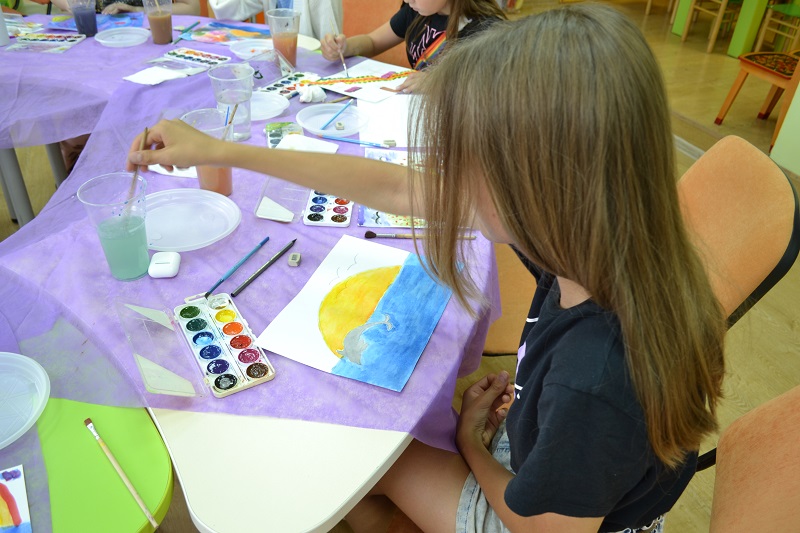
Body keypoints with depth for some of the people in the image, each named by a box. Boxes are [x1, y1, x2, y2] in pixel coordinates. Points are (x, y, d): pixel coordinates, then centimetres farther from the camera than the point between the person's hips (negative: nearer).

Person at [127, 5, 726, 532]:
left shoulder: (592, 385, -45)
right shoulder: (588, 226, -23)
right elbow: (394, 187, -17)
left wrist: (470, 439, -5)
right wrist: (218, 151, -9)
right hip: (537, 449, 5)